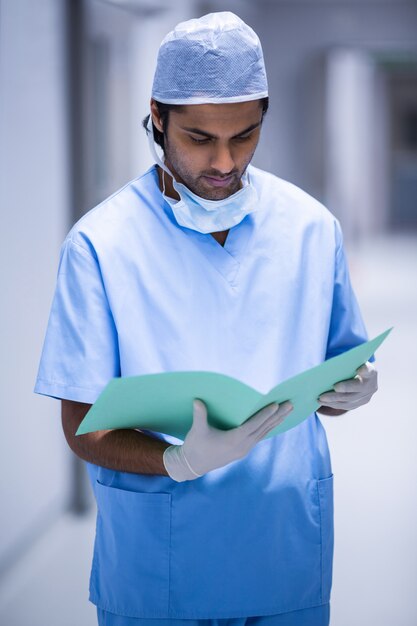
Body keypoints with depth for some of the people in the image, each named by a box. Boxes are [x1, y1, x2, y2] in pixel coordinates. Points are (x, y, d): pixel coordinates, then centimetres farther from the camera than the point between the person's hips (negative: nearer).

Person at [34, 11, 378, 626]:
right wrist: (181, 461, -27)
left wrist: (352, 389, -13)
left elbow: (333, 383, 10)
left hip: (289, 552, 3)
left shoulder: (312, 227, 1)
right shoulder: (99, 244, -10)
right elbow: (82, 427, -9)